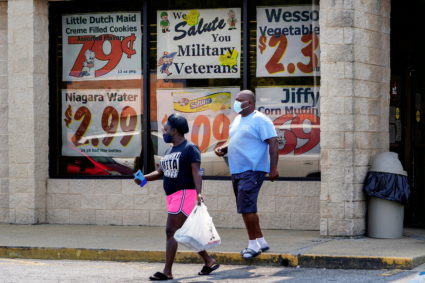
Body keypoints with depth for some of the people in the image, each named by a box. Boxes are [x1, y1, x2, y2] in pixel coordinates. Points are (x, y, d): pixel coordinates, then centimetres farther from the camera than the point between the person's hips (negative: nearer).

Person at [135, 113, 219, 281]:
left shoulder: (190, 148, -9)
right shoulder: (169, 151, 18)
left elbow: (196, 173, -17)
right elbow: (160, 172, 21)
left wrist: (199, 193, -29)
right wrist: (144, 178, 4)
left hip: (184, 194, -9)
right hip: (173, 196, 9)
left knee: (171, 231, -13)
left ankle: (167, 272, -13)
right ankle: (209, 262, 23)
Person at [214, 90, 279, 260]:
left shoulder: (260, 120, -10)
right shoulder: (237, 119, 18)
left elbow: (273, 143, -15)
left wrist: (273, 168, -22)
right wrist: (222, 148, 8)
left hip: (252, 171, -10)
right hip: (237, 170, 10)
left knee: (246, 208, -12)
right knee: (246, 209, 13)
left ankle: (253, 244, -4)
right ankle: (261, 241, 22)